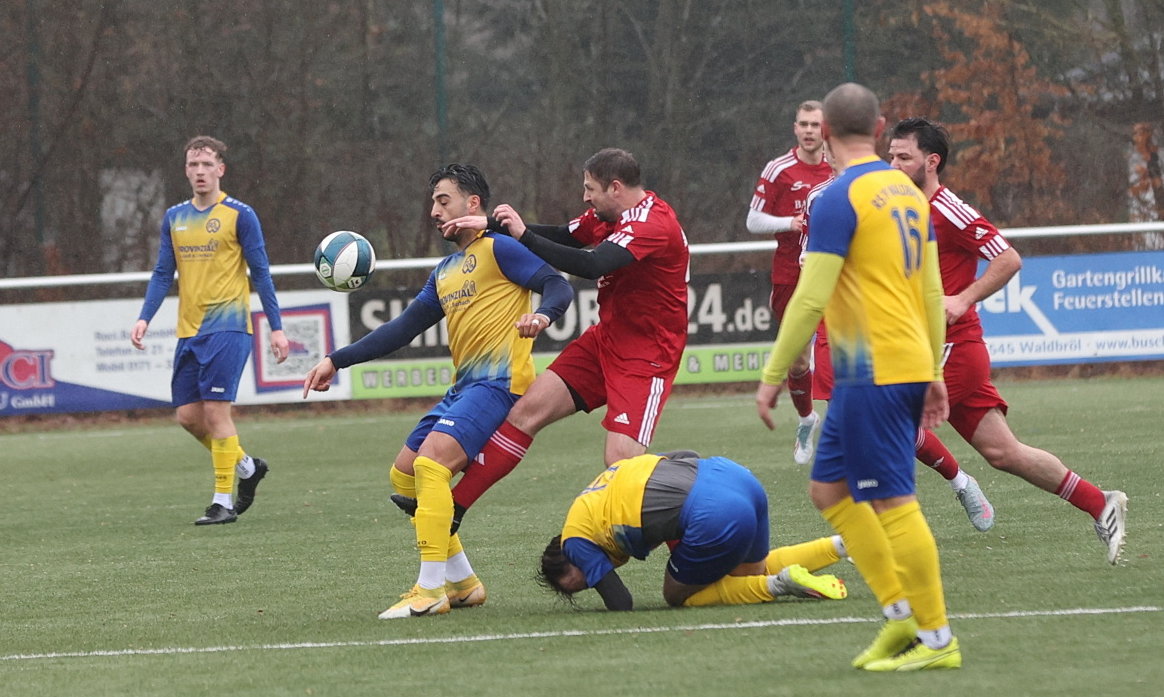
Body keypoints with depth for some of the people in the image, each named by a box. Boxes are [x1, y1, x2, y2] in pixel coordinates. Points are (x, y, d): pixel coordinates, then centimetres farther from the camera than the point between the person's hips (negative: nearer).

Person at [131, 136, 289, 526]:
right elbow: (163, 274, 13)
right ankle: (246, 466, 26)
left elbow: (260, 274, -1)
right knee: (188, 414, 4)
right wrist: (144, 318, -2)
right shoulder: (174, 219, 12)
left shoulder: (239, 215, -2)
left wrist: (276, 327, -5)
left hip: (227, 327, -6)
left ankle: (224, 501, -6)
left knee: (215, 408, -13)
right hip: (188, 331, 6)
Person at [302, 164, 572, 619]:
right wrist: (336, 361, 19)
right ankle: (462, 582, 12)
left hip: (498, 381, -10)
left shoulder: (499, 248, -3)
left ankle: (430, 590, -24)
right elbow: (404, 329, 23)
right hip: (463, 387, 10)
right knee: (403, 475, 10)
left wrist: (543, 314, -33)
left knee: (430, 461, -24)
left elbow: (558, 286, -11)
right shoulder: (445, 272, 23)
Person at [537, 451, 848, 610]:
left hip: (716, 516, -9)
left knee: (678, 595, 16)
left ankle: (779, 584, -2)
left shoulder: (575, 541, 9)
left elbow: (620, 604, 7)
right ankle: (843, 544, 18)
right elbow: (686, 456, 28)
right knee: (755, 570, 33)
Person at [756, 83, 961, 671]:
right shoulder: (908, 192, 12)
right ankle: (900, 616, 14)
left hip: (871, 374, -9)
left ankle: (937, 639, -1)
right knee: (829, 489, 15)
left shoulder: (840, 199, -13)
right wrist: (934, 374, 22)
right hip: (910, 368, 9)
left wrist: (773, 375, -11)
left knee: (893, 503, -4)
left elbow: (810, 298, -16)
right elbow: (932, 291, 16)